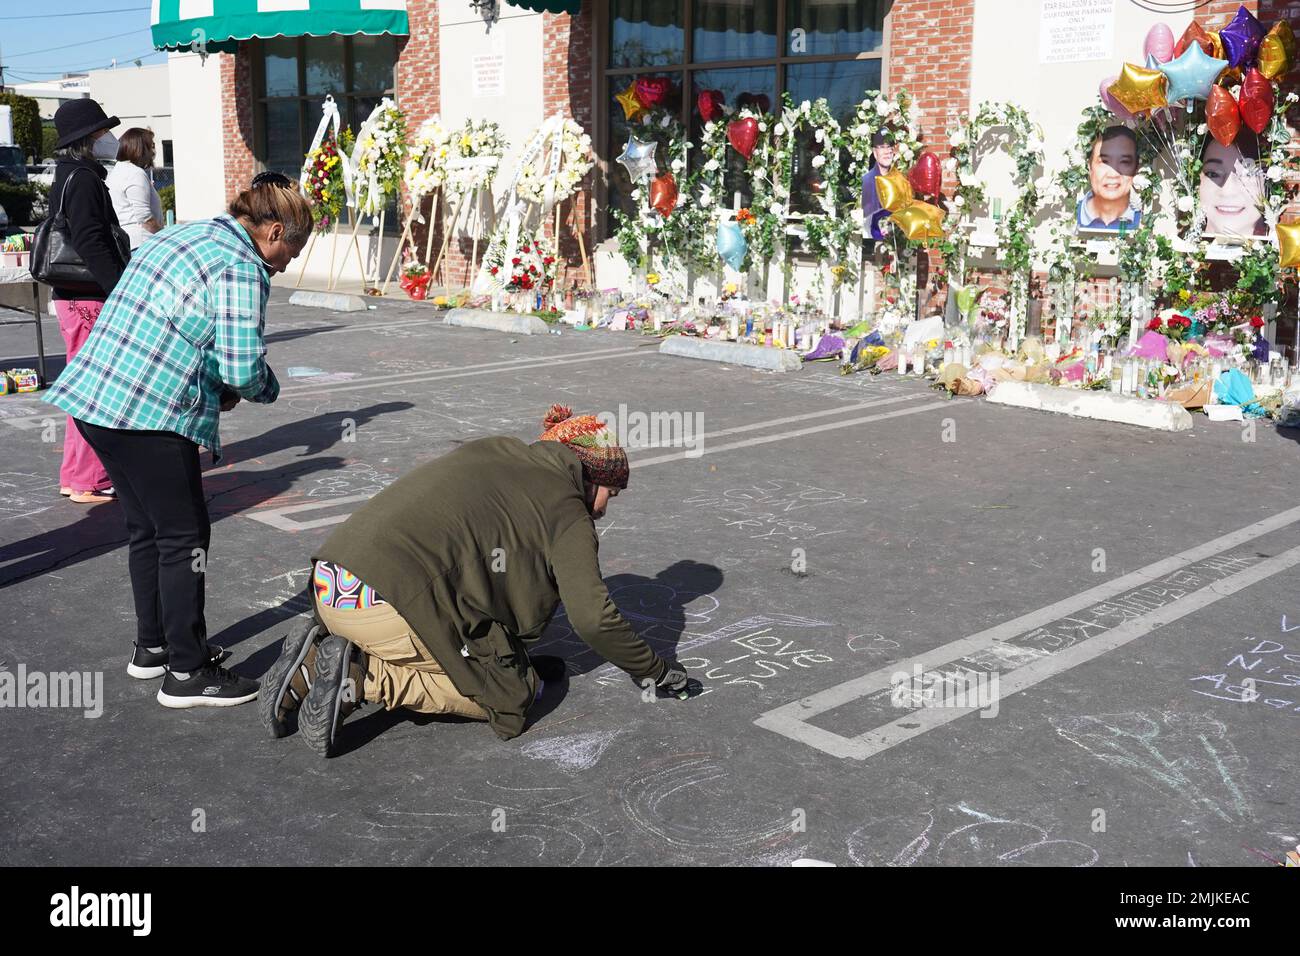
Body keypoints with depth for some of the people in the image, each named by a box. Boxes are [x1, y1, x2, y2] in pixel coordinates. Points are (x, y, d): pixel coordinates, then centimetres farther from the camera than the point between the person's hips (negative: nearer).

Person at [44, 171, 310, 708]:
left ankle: (152, 647, 34)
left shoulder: (181, 236, 18)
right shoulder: (240, 267, -12)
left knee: (148, 531, 21)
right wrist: (267, 388, 5)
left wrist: (216, 387, 14)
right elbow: (244, 369, -19)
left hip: (93, 398, 10)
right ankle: (186, 673, 9)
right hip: (148, 416, -10)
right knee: (184, 537, 1)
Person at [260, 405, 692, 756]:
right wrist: (654, 671, 14)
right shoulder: (566, 507, 1)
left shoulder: (496, 454, 23)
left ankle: (314, 664, 8)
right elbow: (593, 618, -3)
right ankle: (362, 675, -8)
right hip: (389, 599, -8)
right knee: (514, 693, 6)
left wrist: (519, 657, 33)